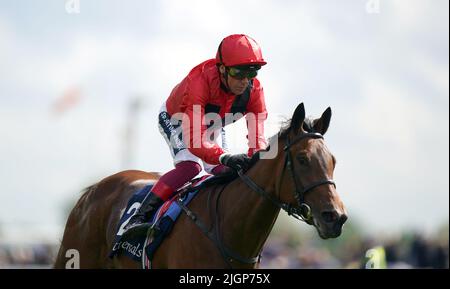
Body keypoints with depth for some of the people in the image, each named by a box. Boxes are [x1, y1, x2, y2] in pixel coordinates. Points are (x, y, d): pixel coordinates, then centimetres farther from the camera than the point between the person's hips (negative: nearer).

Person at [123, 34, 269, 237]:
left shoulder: (254, 90, -29)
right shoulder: (199, 82, -44)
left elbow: (258, 136, -32)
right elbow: (194, 139, -52)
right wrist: (224, 157, -69)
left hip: (212, 127, 6)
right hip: (176, 120, -6)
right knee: (190, 166, -29)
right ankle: (139, 217, -31)